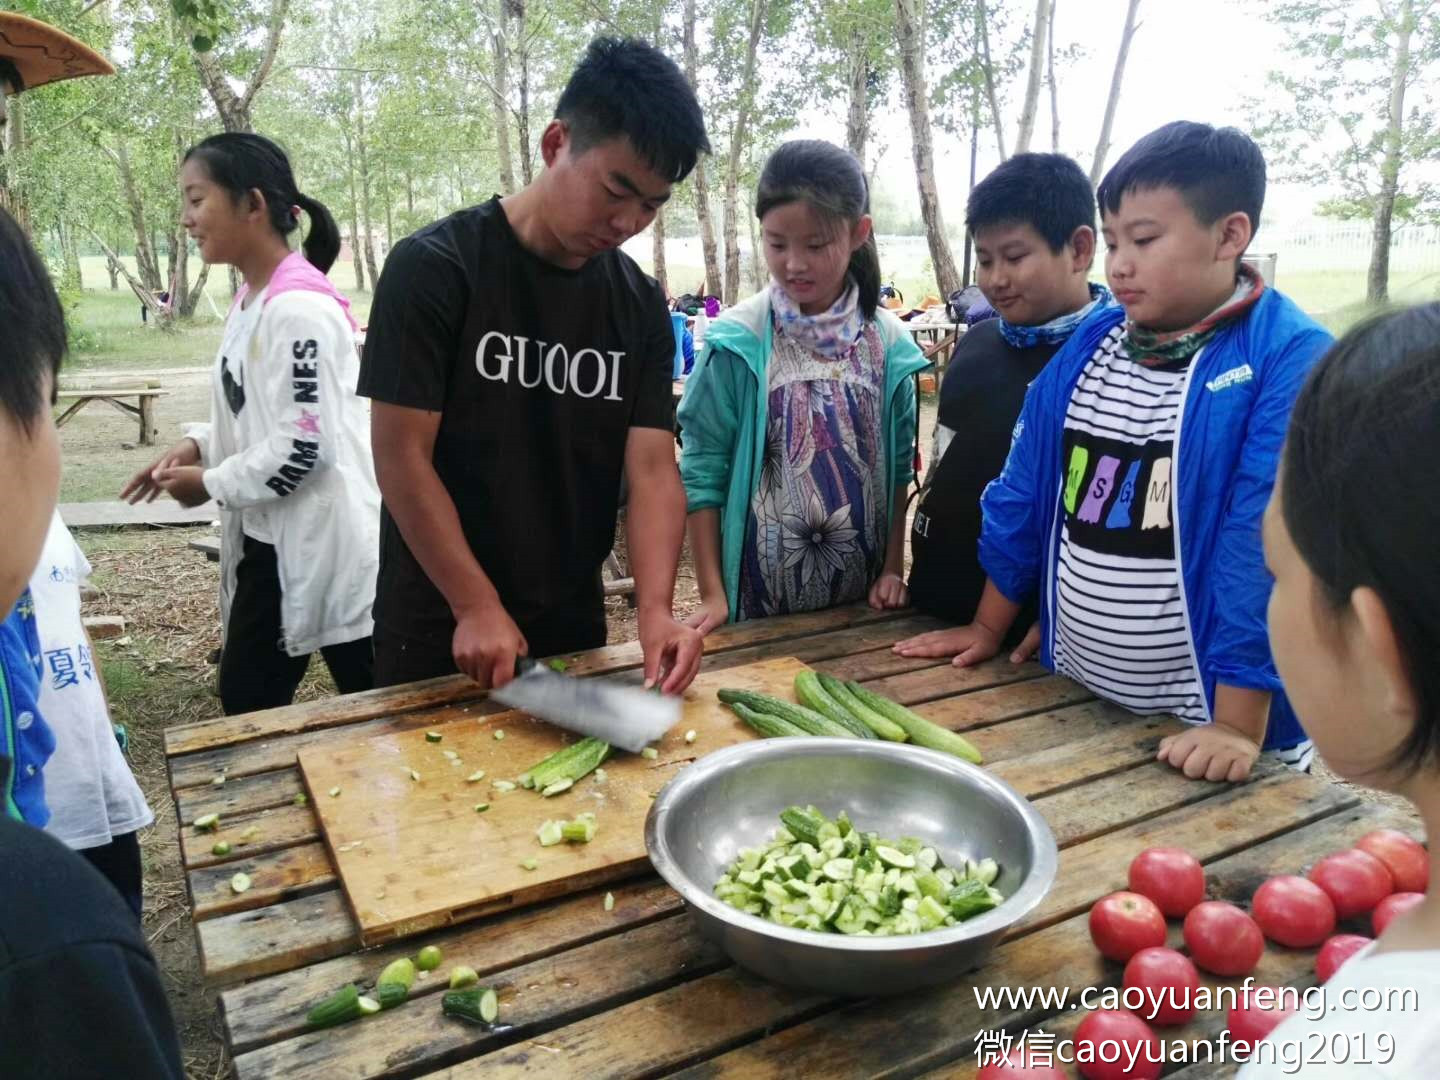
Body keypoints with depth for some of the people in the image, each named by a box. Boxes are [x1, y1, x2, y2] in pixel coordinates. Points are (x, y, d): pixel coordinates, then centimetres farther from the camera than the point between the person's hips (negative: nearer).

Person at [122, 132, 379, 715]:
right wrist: (198, 443, 3)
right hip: (268, 546, 10)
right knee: (244, 704, 19)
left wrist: (210, 484, -9)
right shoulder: (250, 302, 9)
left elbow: (306, 445, -23)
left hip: (326, 547, -10)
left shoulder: (299, 308, -20)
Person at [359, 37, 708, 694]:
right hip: (438, 629, -4)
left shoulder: (641, 305, 0)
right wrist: (476, 608, -19)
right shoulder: (433, 268, -12)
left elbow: (652, 467, -6)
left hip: (575, 625, 4)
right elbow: (400, 457, -14)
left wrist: (655, 610, -19)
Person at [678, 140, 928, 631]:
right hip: (758, 591, -2)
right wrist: (712, 593, -9)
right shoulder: (737, 341, -11)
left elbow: (899, 467, 5)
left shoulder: (889, 341, -2)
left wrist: (893, 568, 2)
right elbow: (703, 470, -8)